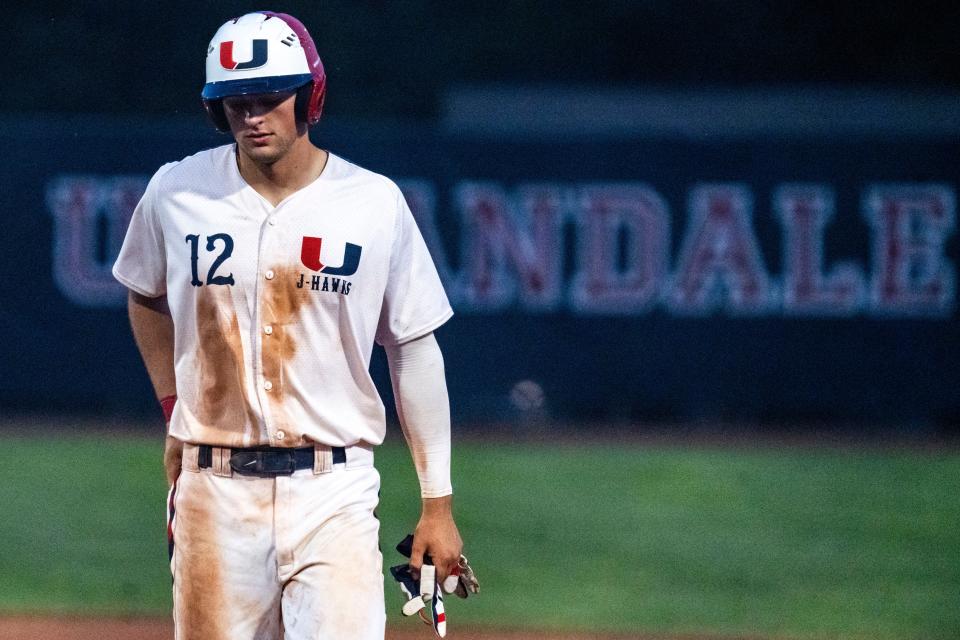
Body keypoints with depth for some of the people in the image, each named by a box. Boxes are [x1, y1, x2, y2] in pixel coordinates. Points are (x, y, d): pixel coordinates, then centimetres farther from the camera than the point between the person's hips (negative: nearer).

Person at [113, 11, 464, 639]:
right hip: (215, 492, 2)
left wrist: (438, 504, 2)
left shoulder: (375, 203, -1)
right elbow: (147, 297, 24)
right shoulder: (178, 192, 2)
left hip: (333, 492, -2)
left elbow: (416, 351, 4)